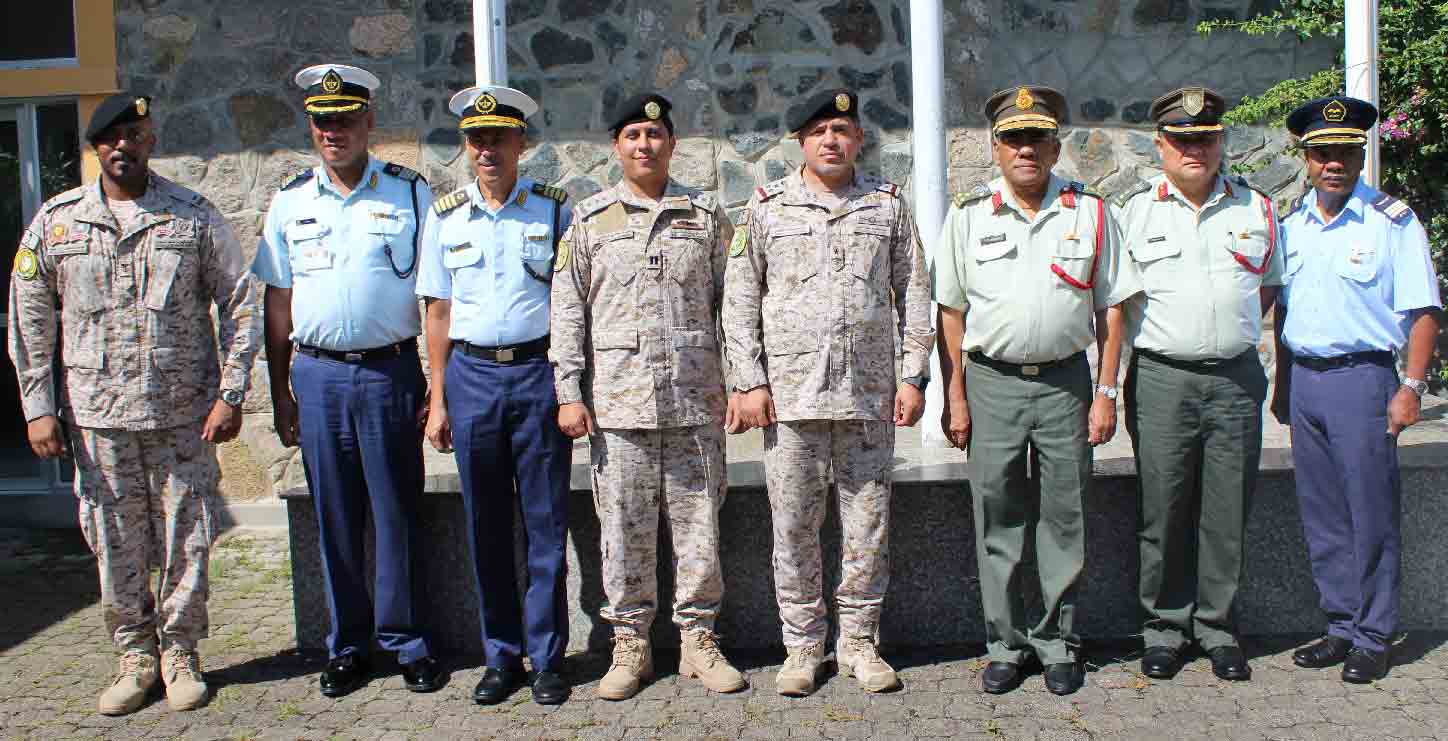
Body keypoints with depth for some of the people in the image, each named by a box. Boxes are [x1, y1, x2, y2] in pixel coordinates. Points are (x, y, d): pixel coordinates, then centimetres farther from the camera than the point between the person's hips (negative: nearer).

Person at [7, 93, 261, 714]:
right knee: (115, 546, 8)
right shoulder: (56, 221, 6)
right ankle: (135, 657, 24)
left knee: (186, 541, 5)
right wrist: (38, 408, 3)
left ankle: (180, 653, 22)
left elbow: (239, 307, 2)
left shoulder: (195, 217, 2)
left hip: (185, 414, -1)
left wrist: (230, 395, -4)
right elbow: (29, 321, 9)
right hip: (97, 416, 2)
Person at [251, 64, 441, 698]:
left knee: (397, 514, 3)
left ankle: (406, 642, 17)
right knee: (335, 519, 9)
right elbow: (278, 302, 12)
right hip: (317, 375, 3)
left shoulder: (410, 193, 1)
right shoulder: (290, 202, 9)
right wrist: (279, 391, 8)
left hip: (391, 369, -2)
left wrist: (439, 382, -6)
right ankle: (347, 645, 22)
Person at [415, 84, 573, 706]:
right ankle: (501, 657, 20)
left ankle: (546, 658, 14)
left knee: (546, 526, 2)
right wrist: (438, 400, 6)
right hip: (472, 375, 2)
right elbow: (438, 312, 10)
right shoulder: (445, 216, 9)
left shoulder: (553, 209, 3)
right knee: (486, 527, 7)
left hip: (539, 371, -2)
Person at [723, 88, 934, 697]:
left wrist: (912, 376, 3)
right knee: (793, 527, 5)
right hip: (790, 395, -1)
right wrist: (749, 383, -2)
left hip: (870, 396, 1)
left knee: (868, 525, 6)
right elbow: (740, 299, 5)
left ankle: (859, 641, 22)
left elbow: (914, 296, 10)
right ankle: (802, 645, 19)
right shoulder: (768, 206, 6)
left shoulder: (888, 204, 9)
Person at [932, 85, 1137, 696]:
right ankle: (1005, 644, 18)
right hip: (991, 382, 0)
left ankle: (1058, 642, 20)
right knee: (997, 523, 5)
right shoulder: (968, 215, 4)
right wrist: (954, 398, 0)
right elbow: (951, 313, 5)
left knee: (1063, 519, 6)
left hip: (1065, 382, 0)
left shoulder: (1089, 212, 5)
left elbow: (1110, 308, 6)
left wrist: (1106, 392, 0)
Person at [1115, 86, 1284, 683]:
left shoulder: (1255, 208, 9)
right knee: (1163, 511, 3)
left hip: (1236, 380, 2)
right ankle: (1165, 625, 17)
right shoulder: (1133, 210, 2)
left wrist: (1232, 333, 11)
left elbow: (1269, 286, 22)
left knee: (1226, 513, 6)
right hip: (1161, 380, -2)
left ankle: (1217, 626, 19)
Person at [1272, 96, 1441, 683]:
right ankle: (1342, 627, 23)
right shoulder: (1291, 222, 11)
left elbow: (1423, 310, -7)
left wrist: (1411, 387, -14)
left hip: (1361, 376, -5)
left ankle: (1374, 637, 12)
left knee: (1371, 514, 0)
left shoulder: (1392, 221, -6)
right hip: (1303, 377, 5)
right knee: (1322, 515, 11)